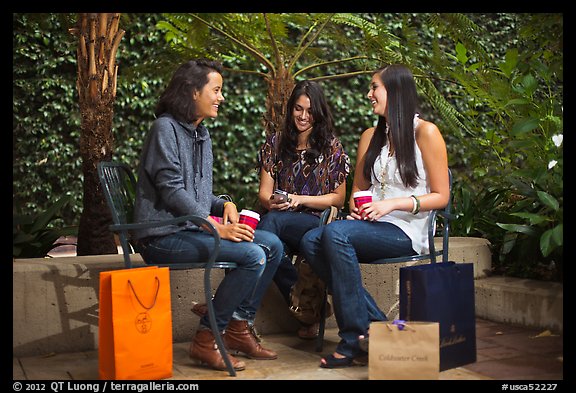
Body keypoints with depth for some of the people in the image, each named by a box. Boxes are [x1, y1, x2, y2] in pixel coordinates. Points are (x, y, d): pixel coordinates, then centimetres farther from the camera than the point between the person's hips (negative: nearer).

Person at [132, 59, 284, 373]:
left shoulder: (201, 134, 18)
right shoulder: (165, 128, -9)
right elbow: (172, 191, -18)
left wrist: (224, 205, 0)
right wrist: (216, 227, -21)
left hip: (194, 228, 9)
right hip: (164, 235, -9)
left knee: (272, 245, 0)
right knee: (253, 255, -24)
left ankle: (238, 327, 6)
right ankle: (206, 340, -14)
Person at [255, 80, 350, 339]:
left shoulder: (331, 146, 7)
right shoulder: (275, 143, 14)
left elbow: (338, 198, 7)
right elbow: (264, 192, 12)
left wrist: (299, 200, -9)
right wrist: (270, 201, -15)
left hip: (318, 223, -3)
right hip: (283, 228, 3)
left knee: (272, 221, -36)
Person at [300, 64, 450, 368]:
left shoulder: (425, 133, -2)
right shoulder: (371, 136, 18)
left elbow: (441, 196, -3)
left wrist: (393, 204, -15)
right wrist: (355, 207, 3)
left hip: (406, 231, -6)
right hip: (371, 225, 6)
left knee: (335, 233, -32)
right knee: (311, 241, -22)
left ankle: (354, 338, -26)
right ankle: (375, 323, -21)